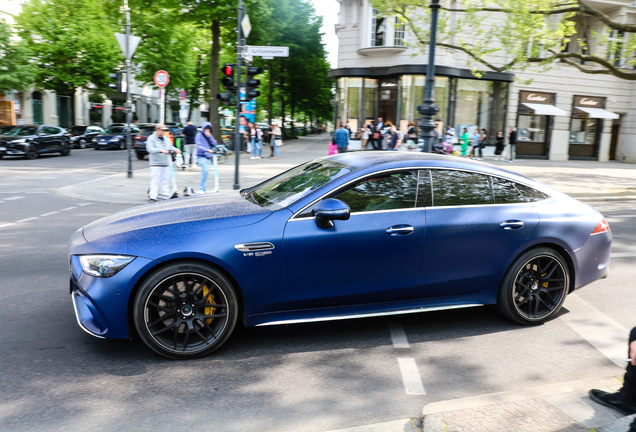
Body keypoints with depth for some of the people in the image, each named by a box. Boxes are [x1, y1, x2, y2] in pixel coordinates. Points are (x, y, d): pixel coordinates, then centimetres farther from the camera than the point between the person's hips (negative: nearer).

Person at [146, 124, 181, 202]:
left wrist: (175, 149, -7)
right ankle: (153, 197, -6)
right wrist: (161, 150, -29)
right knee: (155, 181, -8)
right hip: (156, 163, -6)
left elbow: (170, 147, 17)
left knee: (165, 180, 10)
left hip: (165, 163, 6)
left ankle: (166, 195, 16)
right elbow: (150, 149, -16)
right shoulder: (151, 139, -3)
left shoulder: (166, 139, 17)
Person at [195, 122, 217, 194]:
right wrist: (207, 150, -26)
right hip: (201, 156, -6)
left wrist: (209, 136, -5)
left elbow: (214, 145, 5)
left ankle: (201, 189, 14)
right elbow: (199, 146, -12)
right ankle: (201, 189, -19)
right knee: (205, 170, -24)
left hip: (209, 157, 6)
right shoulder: (199, 135, 0)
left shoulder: (210, 136, 17)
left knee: (205, 171, 4)